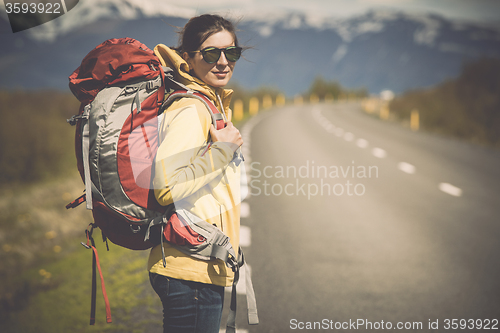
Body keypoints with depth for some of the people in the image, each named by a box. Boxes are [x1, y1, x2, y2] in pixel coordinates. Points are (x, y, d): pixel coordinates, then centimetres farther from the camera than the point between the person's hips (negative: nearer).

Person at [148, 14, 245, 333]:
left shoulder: (214, 104, 13)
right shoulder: (190, 110, -16)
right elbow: (166, 186, -27)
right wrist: (223, 148, -17)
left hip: (208, 269, 10)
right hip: (192, 272, -10)